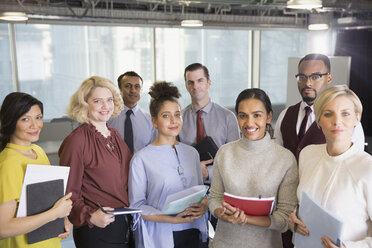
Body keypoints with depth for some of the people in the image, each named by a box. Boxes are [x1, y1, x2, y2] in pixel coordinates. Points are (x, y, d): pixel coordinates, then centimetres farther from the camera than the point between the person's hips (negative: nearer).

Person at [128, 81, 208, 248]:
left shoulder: (192, 153, 7)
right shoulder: (142, 159, -8)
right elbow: (137, 206, -10)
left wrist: (204, 204, -7)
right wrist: (172, 219, -20)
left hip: (192, 233, 4)